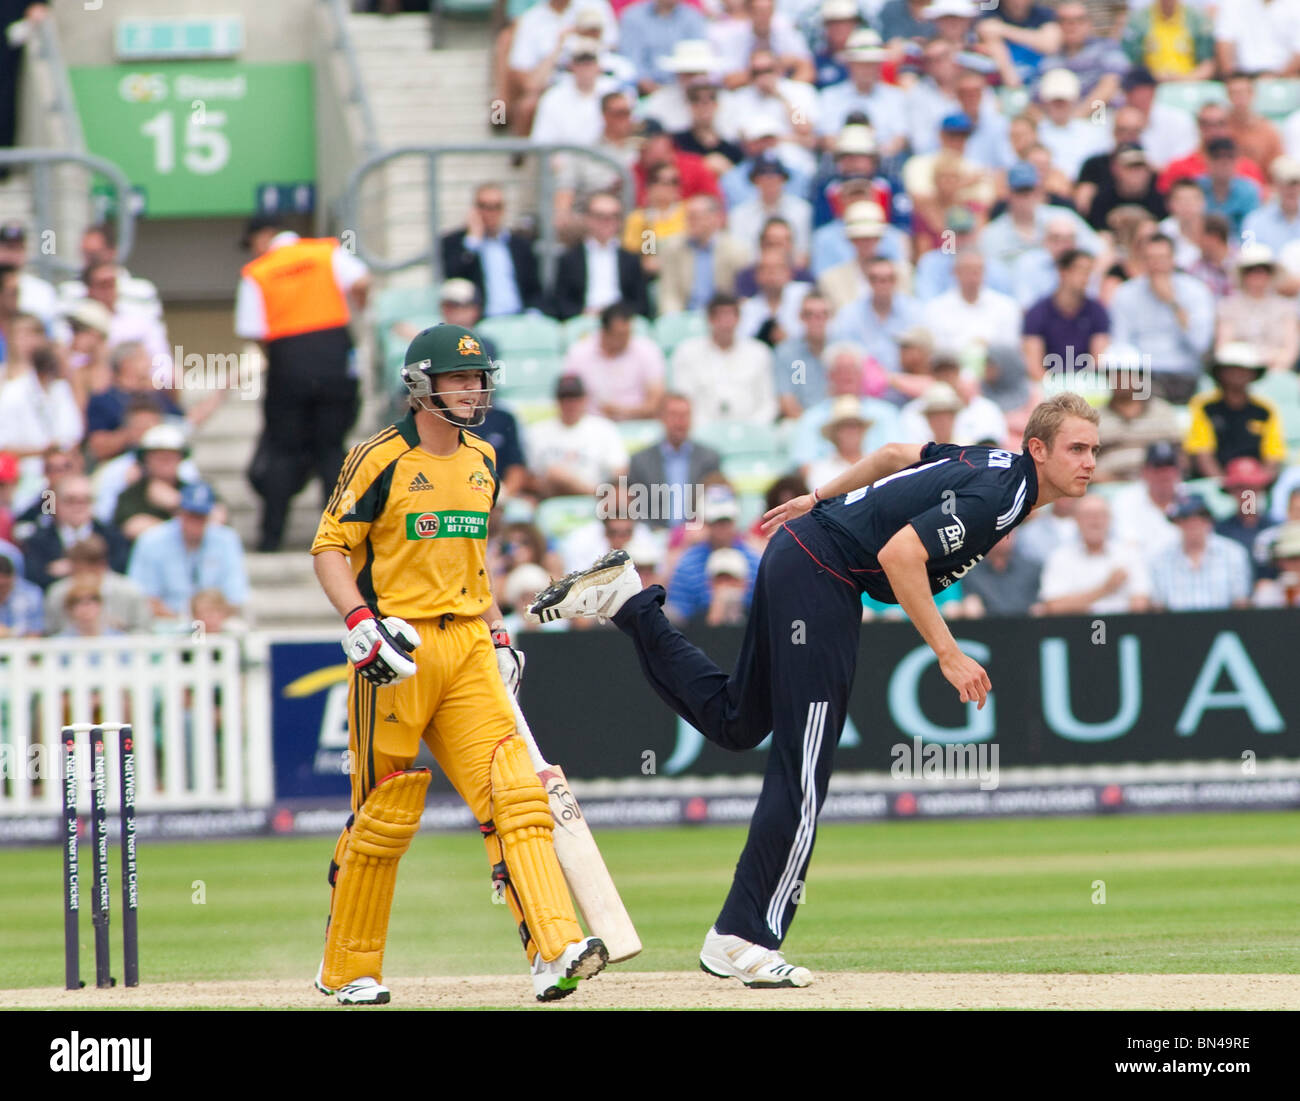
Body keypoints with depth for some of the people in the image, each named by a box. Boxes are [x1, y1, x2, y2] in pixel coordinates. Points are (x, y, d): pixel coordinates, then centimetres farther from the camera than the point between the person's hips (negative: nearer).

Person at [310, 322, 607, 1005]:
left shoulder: (481, 462, 15)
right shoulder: (379, 459, -6)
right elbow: (330, 549, -7)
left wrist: (497, 635, 20)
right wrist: (361, 622, -21)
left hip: (468, 648, 5)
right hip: (397, 652, -5)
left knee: (514, 795, -10)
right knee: (384, 814, 1)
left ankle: (555, 953, -19)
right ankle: (346, 970, 16)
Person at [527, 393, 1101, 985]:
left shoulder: (993, 464, 10)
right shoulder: (996, 496, -19)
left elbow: (897, 454, 23)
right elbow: (899, 553, -27)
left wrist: (822, 499, 32)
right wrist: (948, 654, -25)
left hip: (797, 554, 10)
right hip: (822, 575, -10)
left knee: (735, 721, 21)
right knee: (802, 772, -10)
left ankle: (628, 601, 18)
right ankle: (742, 940, -10)